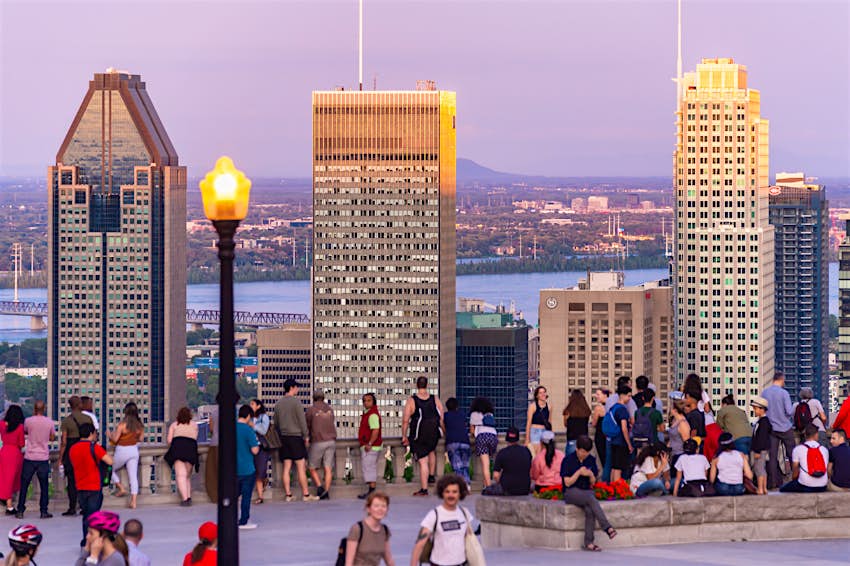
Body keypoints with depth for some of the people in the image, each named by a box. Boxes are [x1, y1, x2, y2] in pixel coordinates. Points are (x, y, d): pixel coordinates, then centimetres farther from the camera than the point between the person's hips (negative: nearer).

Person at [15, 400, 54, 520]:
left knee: (24, 485, 7)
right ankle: (44, 511, 6)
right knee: (44, 486, 8)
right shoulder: (49, 422, -2)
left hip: (30, 457, -1)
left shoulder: (28, 421, -7)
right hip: (43, 458, 1)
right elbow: (52, 438, 11)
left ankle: (20, 511, 7)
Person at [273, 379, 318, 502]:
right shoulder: (296, 401, -9)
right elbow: (302, 421, -9)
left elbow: (276, 423, 14)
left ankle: (288, 495, 5)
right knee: (301, 467, -3)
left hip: (284, 437, 6)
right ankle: (306, 494, -3)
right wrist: (306, 437, -2)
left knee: (286, 467, 5)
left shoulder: (278, 404, 9)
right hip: (296, 436, -6)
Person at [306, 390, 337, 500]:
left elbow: (307, 426, 4)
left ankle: (319, 486, -12)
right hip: (331, 441, 4)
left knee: (313, 468, 7)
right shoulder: (329, 409, 11)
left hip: (318, 442, -4)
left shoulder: (311, 409, -2)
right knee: (328, 468, 1)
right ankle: (326, 491, -7)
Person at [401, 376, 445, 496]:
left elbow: (405, 420, -7)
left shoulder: (411, 401, -6)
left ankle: (424, 489, -3)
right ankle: (432, 476, 32)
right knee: (431, 451, 33)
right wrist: (445, 433, 15)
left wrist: (404, 436, 1)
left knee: (423, 462, -2)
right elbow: (442, 419, 3)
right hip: (434, 434, 3)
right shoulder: (435, 400, 1)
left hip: (418, 435, -3)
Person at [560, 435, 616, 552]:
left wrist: (591, 475, -9)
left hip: (587, 491, 4)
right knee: (591, 498, -35)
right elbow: (567, 483, -5)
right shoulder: (568, 461, -3)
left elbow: (593, 483, 13)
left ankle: (589, 543, -30)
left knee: (590, 510, -30)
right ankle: (607, 528, -39)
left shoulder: (591, 460, 10)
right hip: (571, 492, -4)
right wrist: (579, 473, -17)